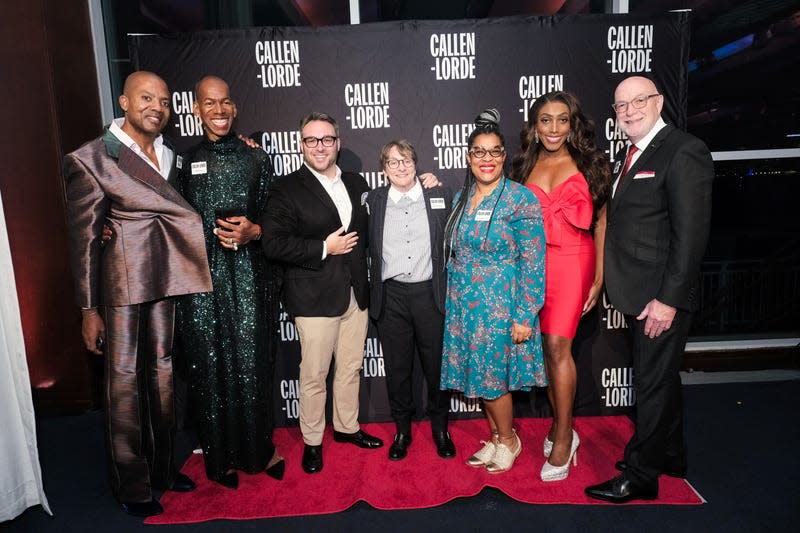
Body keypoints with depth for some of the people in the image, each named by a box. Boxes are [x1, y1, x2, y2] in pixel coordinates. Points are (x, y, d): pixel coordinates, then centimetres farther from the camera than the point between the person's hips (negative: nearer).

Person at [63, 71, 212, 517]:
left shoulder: (174, 156, 8)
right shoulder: (91, 159, -7)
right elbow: (84, 240, -7)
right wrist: (89, 310, -7)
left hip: (170, 282, 5)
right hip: (123, 285, -5)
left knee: (164, 375, 14)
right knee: (125, 382, 5)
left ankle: (163, 465, 32)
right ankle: (132, 485, 22)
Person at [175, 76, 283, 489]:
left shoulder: (256, 158, 8)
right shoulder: (185, 161, 9)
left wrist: (252, 231, -10)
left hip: (249, 273, 0)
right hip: (201, 275, 1)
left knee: (252, 362, 2)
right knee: (210, 366, 6)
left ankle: (259, 448, 22)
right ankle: (219, 455, 23)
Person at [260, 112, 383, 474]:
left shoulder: (356, 183, 11)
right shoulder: (286, 189, -5)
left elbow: (365, 230, 22)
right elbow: (273, 243, -14)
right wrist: (324, 248, -15)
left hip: (356, 294, 5)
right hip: (315, 297, -5)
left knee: (351, 368, 16)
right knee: (314, 375, 5)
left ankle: (347, 427, 36)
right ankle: (312, 441, 24)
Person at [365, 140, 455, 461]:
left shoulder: (439, 196, 4)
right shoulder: (373, 200, 5)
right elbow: (367, 246, 7)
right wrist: (373, 296, 1)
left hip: (430, 293, 0)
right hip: (391, 296, 1)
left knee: (437, 364, 10)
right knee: (397, 367, 11)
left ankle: (440, 427, 31)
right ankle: (402, 429, 30)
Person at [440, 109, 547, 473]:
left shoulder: (521, 198, -11)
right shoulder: (461, 198, 8)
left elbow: (533, 262, -13)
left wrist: (524, 316, -15)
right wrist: (451, 302, 13)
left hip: (500, 305, -6)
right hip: (464, 304, 6)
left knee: (491, 377, 2)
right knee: (477, 375, 13)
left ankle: (508, 440, 28)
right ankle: (497, 438, 34)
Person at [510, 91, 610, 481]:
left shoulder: (588, 164, 3)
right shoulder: (524, 167, 11)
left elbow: (601, 221, 1)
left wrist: (599, 276, -5)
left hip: (573, 262, -3)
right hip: (532, 263, 3)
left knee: (557, 345, -10)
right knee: (548, 347, 7)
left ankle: (562, 436, 6)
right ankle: (562, 427, 24)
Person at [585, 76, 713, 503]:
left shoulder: (684, 152, -13)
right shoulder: (628, 154, 14)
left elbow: (691, 234, -19)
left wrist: (668, 299, -20)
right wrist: (614, 283, 8)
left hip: (661, 295, -9)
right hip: (638, 293, 9)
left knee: (653, 383, 3)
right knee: (659, 378, 21)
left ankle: (640, 476, 18)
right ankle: (670, 456, 39)